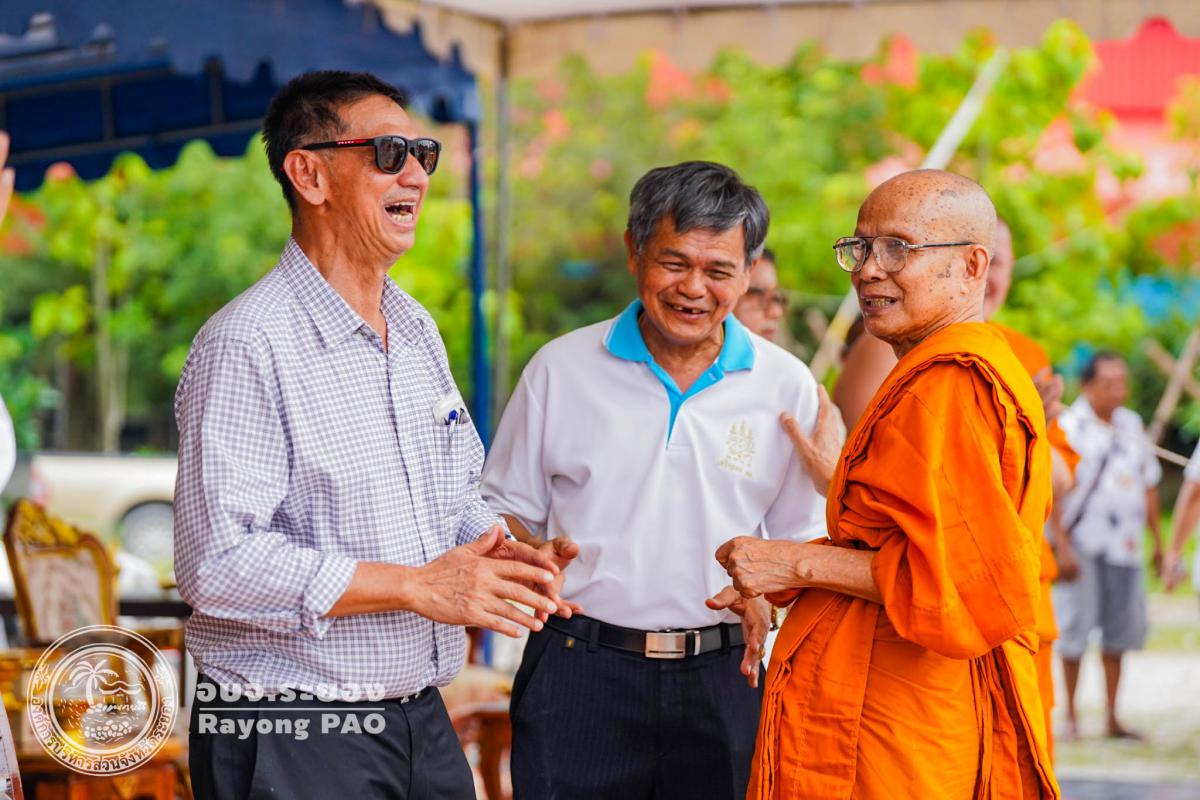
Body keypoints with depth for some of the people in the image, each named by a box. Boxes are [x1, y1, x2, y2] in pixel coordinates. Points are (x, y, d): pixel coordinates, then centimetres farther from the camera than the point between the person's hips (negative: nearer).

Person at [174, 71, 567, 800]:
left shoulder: (419, 332, 12)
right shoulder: (248, 345, -16)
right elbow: (217, 564, -23)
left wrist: (494, 551, -2)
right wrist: (416, 585, -20)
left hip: (422, 720, 8)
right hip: (290, 739, -7)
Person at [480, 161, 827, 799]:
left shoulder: (784, 386, 5)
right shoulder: (561, 368, 4)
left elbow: (801, 536, 11)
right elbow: (508, 509, 11)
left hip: (721, 679, 1)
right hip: (579, 673, -1)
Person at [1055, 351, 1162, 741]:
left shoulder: (1132, 424, 14)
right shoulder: (1068, 426, -5)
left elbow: (1148, 485, 21)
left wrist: (1157, 540, 20)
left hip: (1125, 547, 6)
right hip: (1082, 545, -6)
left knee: (1121, 632, 8)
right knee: (1075, 629, -1)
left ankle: (1113, 719, 16)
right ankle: (1070, 716, 8)